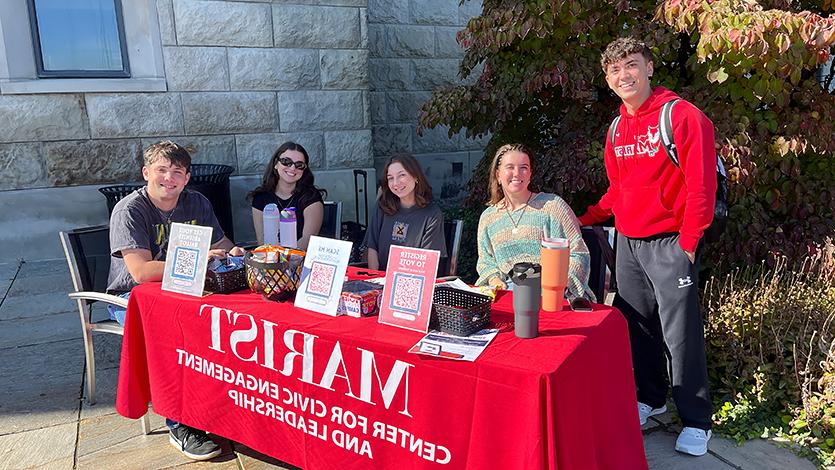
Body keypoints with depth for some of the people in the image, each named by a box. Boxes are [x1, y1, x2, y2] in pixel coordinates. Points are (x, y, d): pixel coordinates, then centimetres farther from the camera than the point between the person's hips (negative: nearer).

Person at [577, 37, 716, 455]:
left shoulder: (682, 115, -10)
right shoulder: (617, 128, 11)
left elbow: (701, 185, -14)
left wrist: (688, 242, -15)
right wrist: (586, 218, 12)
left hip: (668, 243, -6)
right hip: (627, 242, 7)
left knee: (680, 333, -2)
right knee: (636, 325, 13)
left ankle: (696, 421, 13)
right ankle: (650, 398, 32)